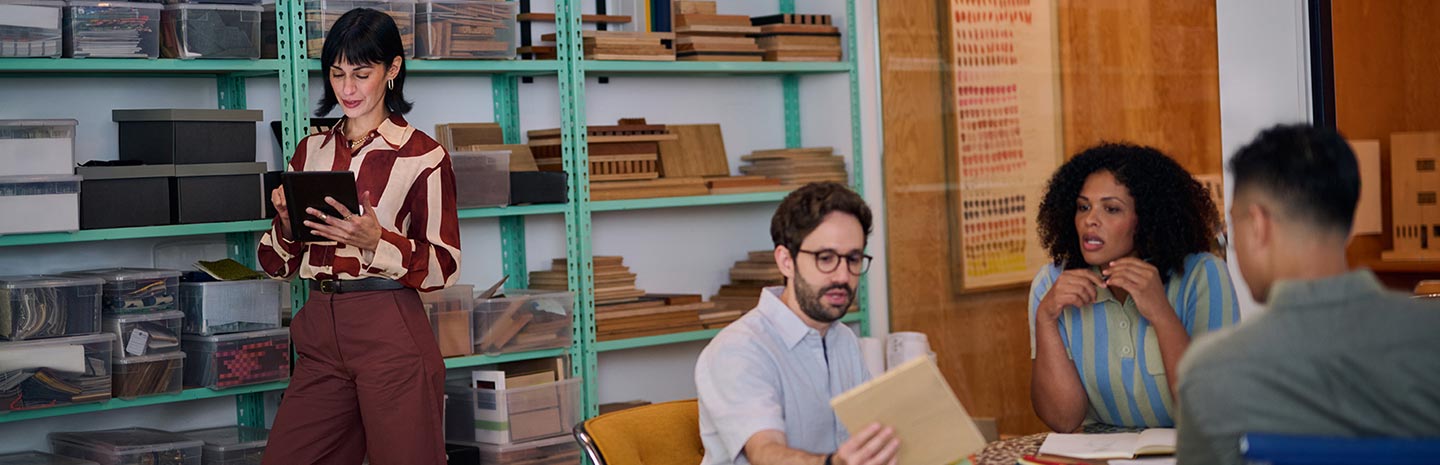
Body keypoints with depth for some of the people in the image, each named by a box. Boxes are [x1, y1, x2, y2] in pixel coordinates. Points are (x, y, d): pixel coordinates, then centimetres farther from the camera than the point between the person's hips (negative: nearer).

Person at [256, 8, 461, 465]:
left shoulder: (423, 155, -4)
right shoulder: (311, 151, 12)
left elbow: (443, 266, -6)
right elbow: (278, 265, 13)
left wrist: (376, 241, -21)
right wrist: (287, 222, -8)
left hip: (391, 336, -5)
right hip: (320, 335, 5)